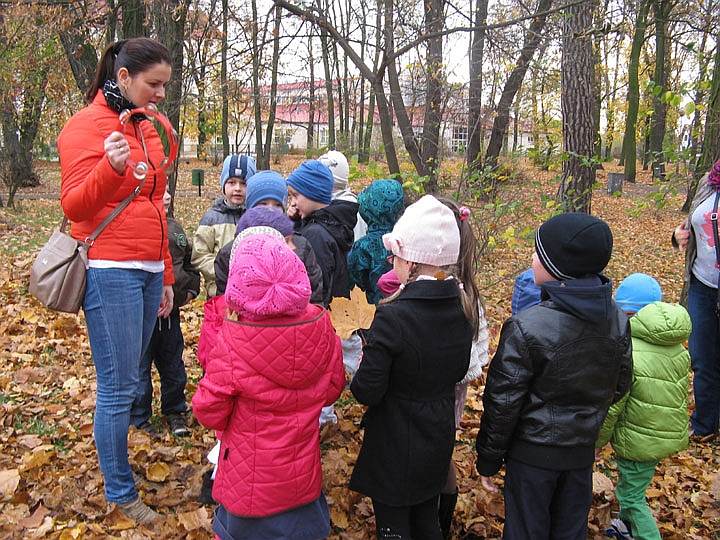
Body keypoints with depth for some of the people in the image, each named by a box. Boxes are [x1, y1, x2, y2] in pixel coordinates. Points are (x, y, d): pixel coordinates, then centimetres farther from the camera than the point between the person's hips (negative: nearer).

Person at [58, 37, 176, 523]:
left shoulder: (147, 128, 16)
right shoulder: (87, 126, -6)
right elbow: (74, 206, -10)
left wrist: (166, 276, 21)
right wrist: (111, 167, -30)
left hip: (149, 271, 7)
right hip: (111, 272, -7)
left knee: (128, 379, 13)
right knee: (119, 387, -1)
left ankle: (115, 457, 26)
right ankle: (121, 493, 14)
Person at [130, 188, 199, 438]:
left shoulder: (174, 227, 9)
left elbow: (190, 260, 21)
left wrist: (191, 288, 10)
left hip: (171, 312, 7)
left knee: (173, 365, 18)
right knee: (140, 368, 8)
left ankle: (174, 411, 35)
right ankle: (139, 419, 24)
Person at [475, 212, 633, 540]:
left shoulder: (527, 328, -26)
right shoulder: (618, 321, -8)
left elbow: (503, 402, -18)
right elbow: (619, 386, 6)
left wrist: (488, 460, -6)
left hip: (532, 454, -5)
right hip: (582, 451, 5)